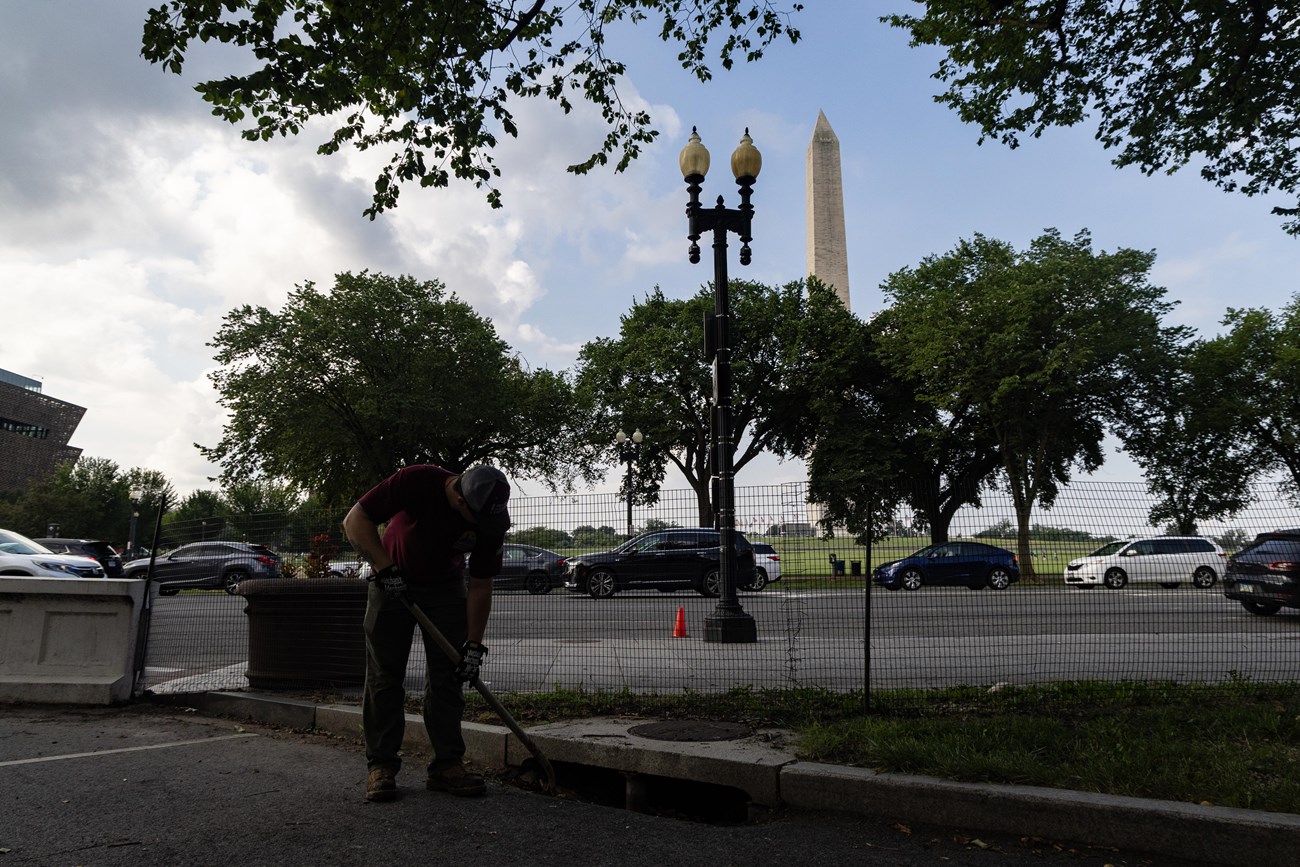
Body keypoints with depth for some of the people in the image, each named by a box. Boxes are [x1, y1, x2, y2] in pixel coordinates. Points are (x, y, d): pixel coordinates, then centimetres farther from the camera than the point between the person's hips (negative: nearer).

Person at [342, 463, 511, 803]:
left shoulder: (491, 519, -22)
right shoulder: (416, 481, -32)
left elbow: (480, 586, -13)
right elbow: (355, 520, -23)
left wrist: (474, 645, -15)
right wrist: (384, 568, -30)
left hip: (446, 586, 2)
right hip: (392, 580, -2)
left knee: (447, 676, -1)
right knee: (384, 675, -3)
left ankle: (447, 765, 5)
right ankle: (380, 766, 6)